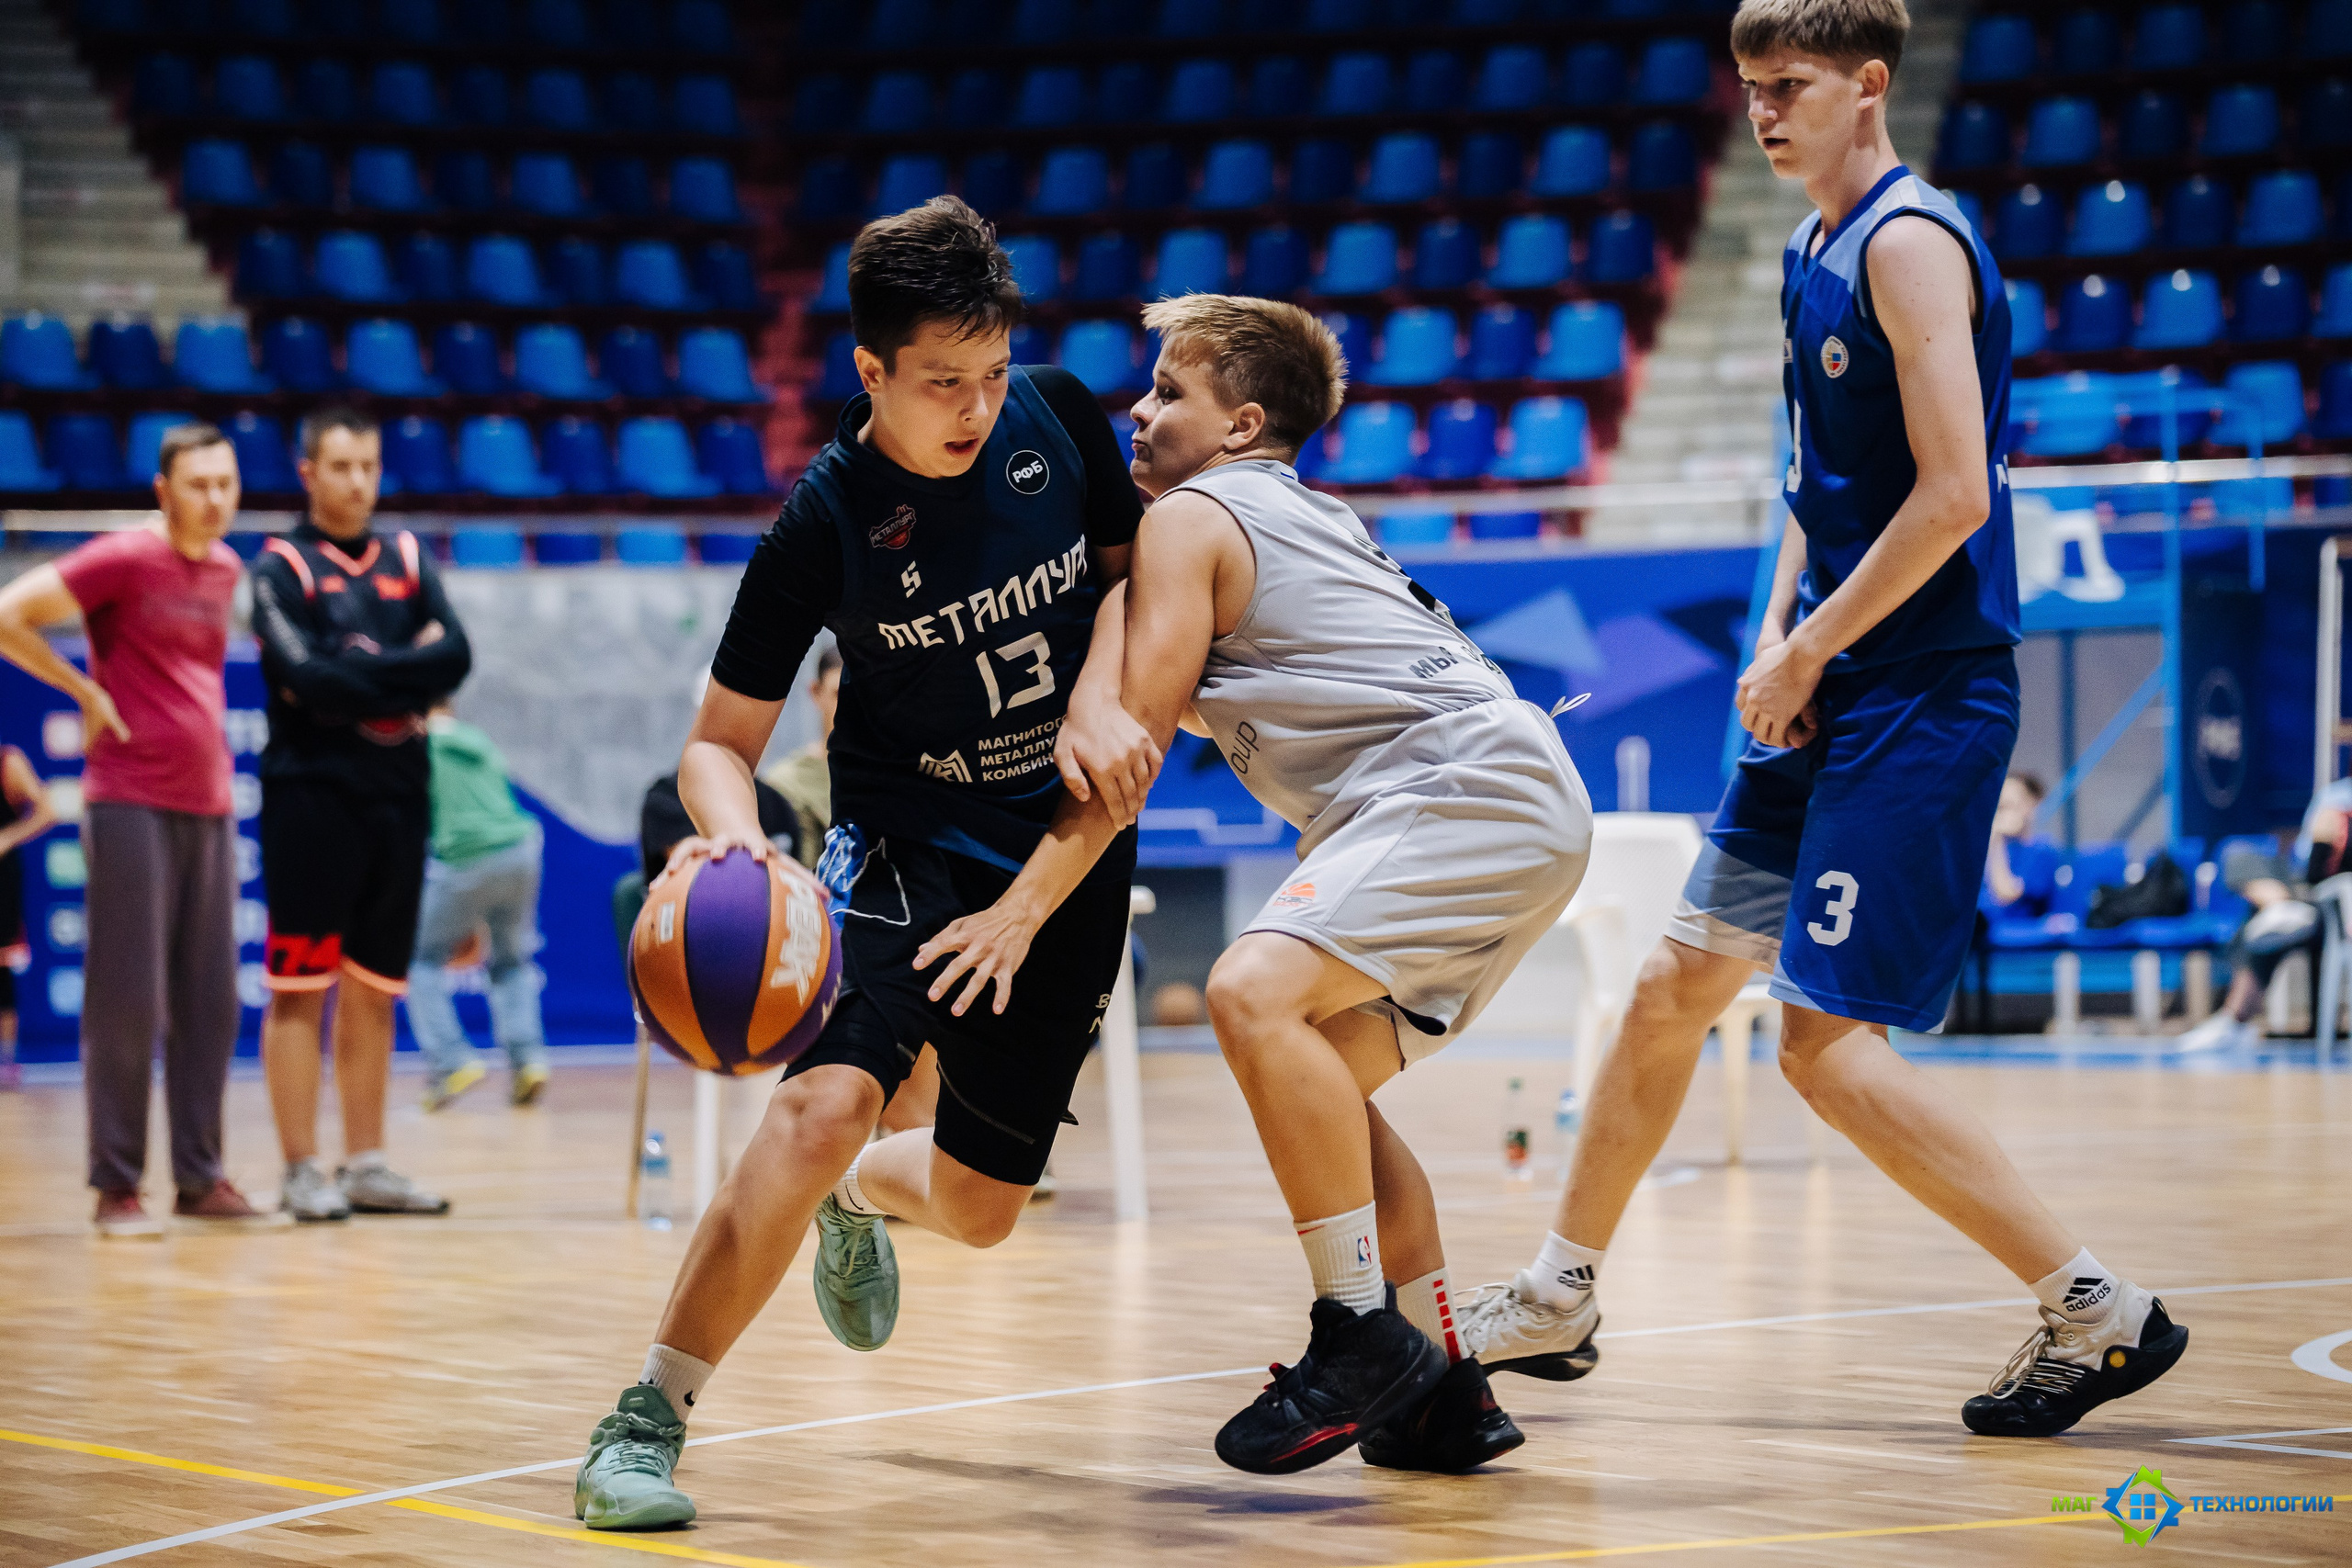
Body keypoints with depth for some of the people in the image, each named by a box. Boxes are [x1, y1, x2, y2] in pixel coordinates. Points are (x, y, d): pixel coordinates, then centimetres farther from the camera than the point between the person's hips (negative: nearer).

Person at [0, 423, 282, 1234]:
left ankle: (200, 1179, 14)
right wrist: (86, 690, -9)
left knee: (209, 1001, 7)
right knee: (128, 1000, -4)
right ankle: (117, 1187, 2)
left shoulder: (224, 570, 13)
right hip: (130, 804, -7)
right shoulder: (124, 560, -8)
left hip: (209, 804, 7)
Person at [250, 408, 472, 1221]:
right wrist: (407, 674, -7)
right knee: (300, 988, -4)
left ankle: (365, 1167, 13)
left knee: (373, 991, 9)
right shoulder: (281, 566, -1)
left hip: (398, 796, 5)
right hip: (312, 794, -5)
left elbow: (455, 658, 0)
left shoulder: (407, 559, 14)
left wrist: (361, 675, -10)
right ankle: (302, 1171, -2)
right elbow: (308, 678, -15)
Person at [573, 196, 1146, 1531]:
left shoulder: (1060, 417, -9)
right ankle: (649, 1420, -21)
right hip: (906, 847, -3)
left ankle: (855, 1198, 47)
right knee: (824, 1104, -30)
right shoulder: (823, 525, -18)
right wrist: (731, 825, -35)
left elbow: (1128, 566, 8)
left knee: (981, 1208, 8)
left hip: (1069, 852, 4)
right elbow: (721, 739, -12)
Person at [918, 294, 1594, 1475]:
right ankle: (1444, 1395, 18)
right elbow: (1200, 704, 38)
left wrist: (1025, 908, -6)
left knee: (1255, 993, -25)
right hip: (1524, 810, 11)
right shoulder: (1304, 517, 28)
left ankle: (1364, 1335, -24)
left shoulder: (1190, 518, 0)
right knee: (1321, 1083, 16)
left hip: (1467, 793, -11)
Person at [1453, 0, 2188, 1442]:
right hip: (1833, 694, 9)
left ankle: (2100, 1311, -4)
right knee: (1677, 982, 12)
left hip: (1923, 699, -9)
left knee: (1829, 1040, -12)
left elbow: (1954, 494, -21)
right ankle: (1557, 1302, 25)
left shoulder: (1911, 242, -14)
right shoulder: (1816, 252, 14)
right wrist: (1778, 643, 6)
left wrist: (1806, 656, -14)